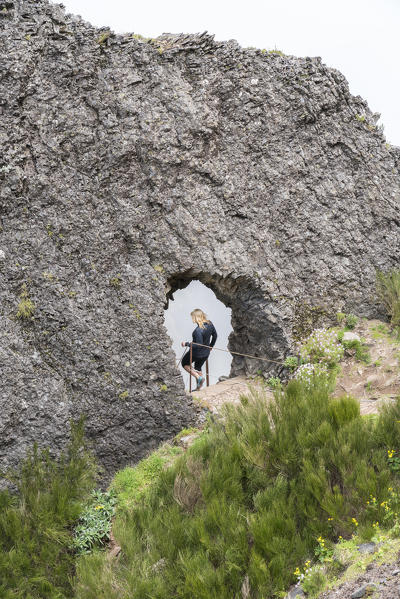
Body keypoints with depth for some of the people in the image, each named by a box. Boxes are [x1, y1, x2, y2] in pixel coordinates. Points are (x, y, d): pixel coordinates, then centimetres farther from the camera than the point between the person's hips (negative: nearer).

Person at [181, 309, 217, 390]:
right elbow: (215, 335, 7)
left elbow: (199, 345, -29)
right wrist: (211, 346, 22)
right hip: (206, 353, 7)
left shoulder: (198, 330, -33)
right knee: (198, 367, 28)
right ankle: (198, 388, 34)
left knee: (184, 363, 20)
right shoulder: (210, 324, -8)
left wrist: (187, 344, -20)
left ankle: (199, 377, 7)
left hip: (197, 353, -7)